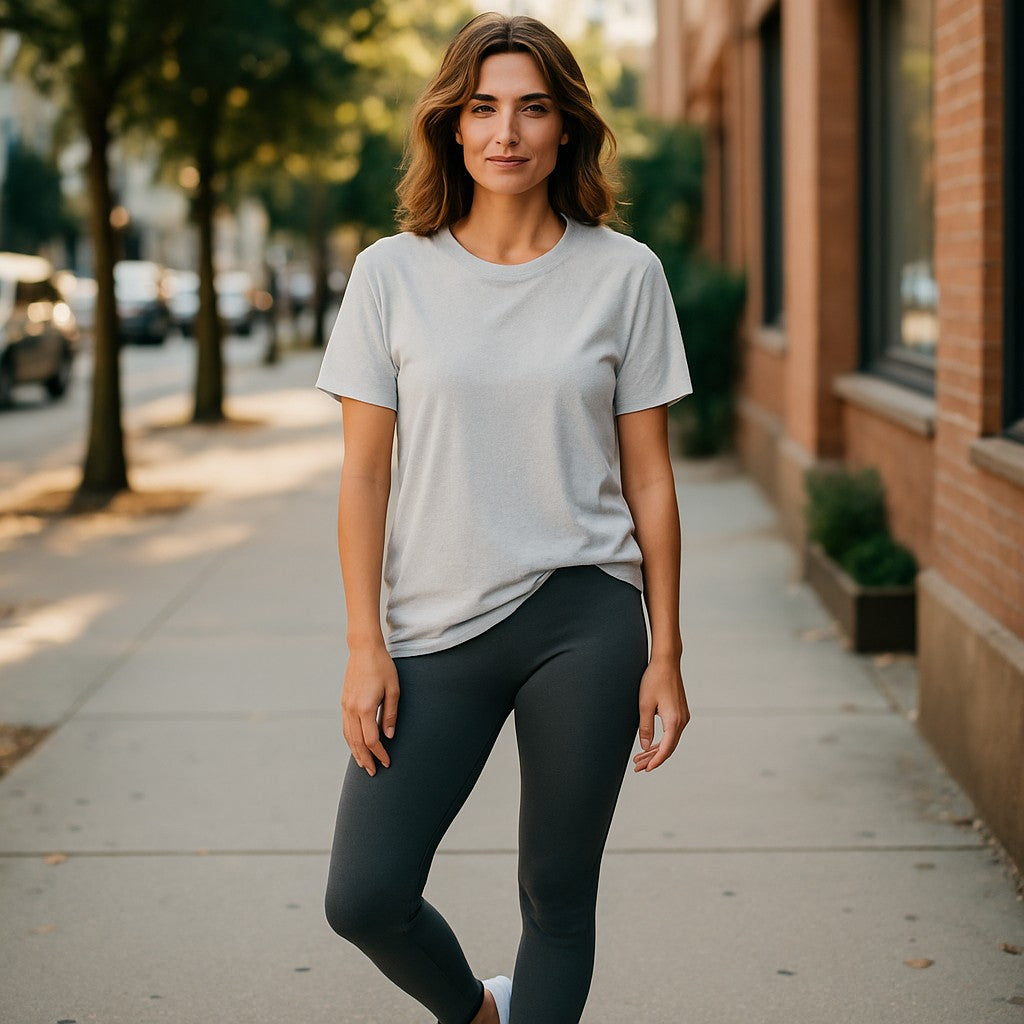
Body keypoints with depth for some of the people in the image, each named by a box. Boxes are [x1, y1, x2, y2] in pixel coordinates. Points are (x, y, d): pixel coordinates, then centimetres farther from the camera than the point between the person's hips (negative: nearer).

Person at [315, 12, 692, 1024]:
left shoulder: (624, 274, 1)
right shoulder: (393, 273, 1)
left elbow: (648, 478, 4)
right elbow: (364, 474, 2)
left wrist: (665, 654, 2)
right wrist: (365, 647, -4)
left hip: (584, 618, -1)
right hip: (435, 628, 1)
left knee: (557, 903, 6)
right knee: (363, 899, -2)